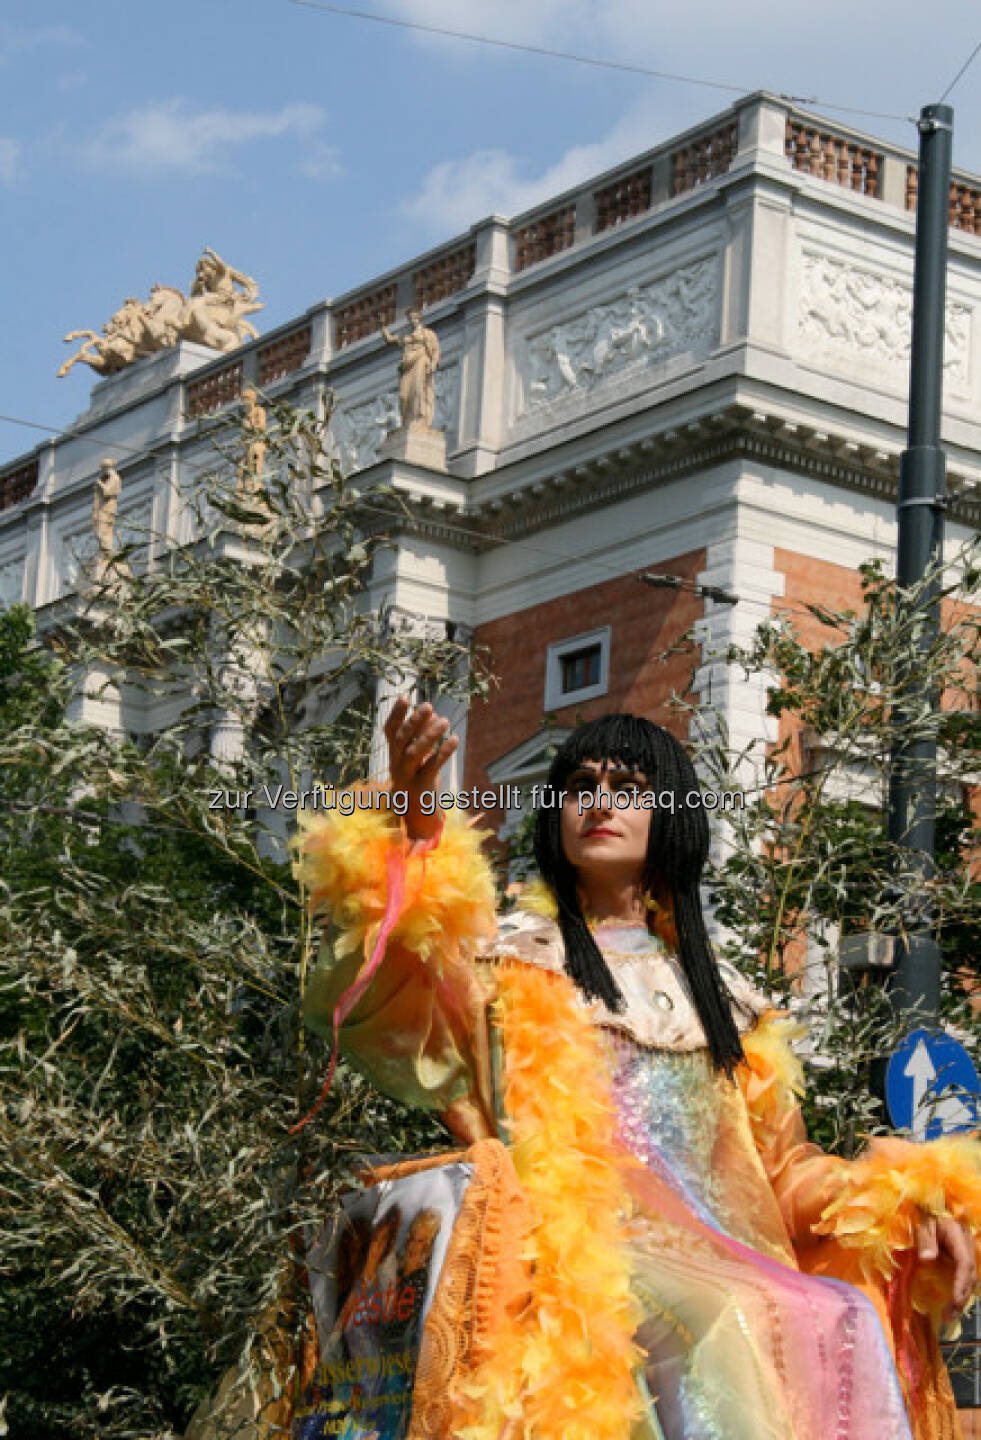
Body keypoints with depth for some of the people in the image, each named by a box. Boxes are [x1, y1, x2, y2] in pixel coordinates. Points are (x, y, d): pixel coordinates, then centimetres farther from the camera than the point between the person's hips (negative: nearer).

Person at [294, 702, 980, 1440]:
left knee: (845, 1326, -30)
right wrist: (412, 828, -23)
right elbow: (405, 1016, -6)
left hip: (725, 1261, 4)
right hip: (587, 1246, -3)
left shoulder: (719, 994, 27)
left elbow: (783, 1167, 26)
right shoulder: (512, 956, 16)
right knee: (736, 1329, -35)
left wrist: (907, 1200, 6)